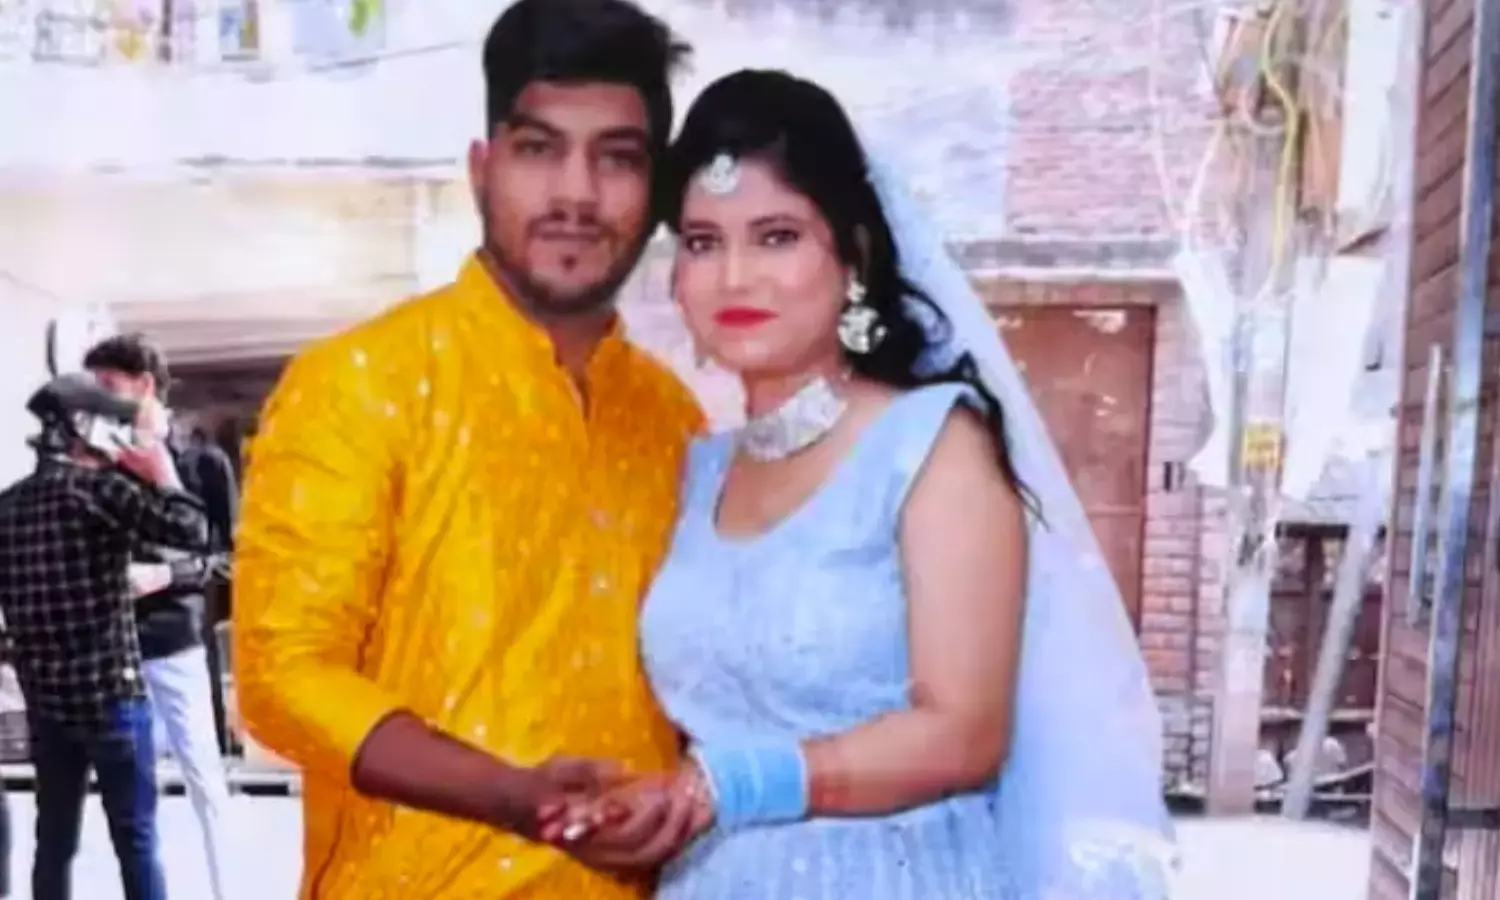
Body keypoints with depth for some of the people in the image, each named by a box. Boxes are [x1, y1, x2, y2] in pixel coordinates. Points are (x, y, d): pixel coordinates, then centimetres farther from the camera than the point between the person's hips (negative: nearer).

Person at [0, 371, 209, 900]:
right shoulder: (99, 486, -12)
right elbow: (191, 531, -19)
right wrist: (160, 465, -5)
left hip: (44, 697, 6)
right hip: (109, 690, -6)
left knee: (54, 841, 13)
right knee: (135, 840, 4)